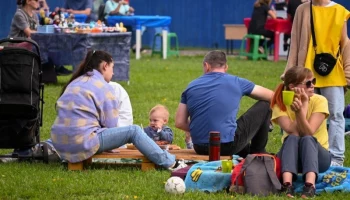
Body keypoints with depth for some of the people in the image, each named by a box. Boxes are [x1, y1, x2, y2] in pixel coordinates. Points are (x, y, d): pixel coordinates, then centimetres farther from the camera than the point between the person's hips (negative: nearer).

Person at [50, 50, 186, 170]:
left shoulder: (75, 83, 20)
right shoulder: (103, 86, -2)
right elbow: (110, 124, -3)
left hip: (59, 144, 9)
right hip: (83, 143, -9)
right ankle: (169, 163, -4)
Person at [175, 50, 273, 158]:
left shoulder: (192, 86, 7)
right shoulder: (236, 82, 0)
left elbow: (179, 123, 4)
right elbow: (271, 96, 13)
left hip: (200, 148, 5)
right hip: (228, 146, -5)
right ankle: (257, 153, 29)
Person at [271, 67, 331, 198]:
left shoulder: (319, 101, -12)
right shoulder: (280, 104, -9)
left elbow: (308, 133, -23)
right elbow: (293, 132, -24)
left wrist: (300, 110, -36)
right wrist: (304, 105, -29)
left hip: (318, 155, -1)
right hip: (291, 157, 1)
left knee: (307, 139, -32)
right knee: (292, 138, -31)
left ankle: (310, 185, -53)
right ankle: (287, 184, -50)